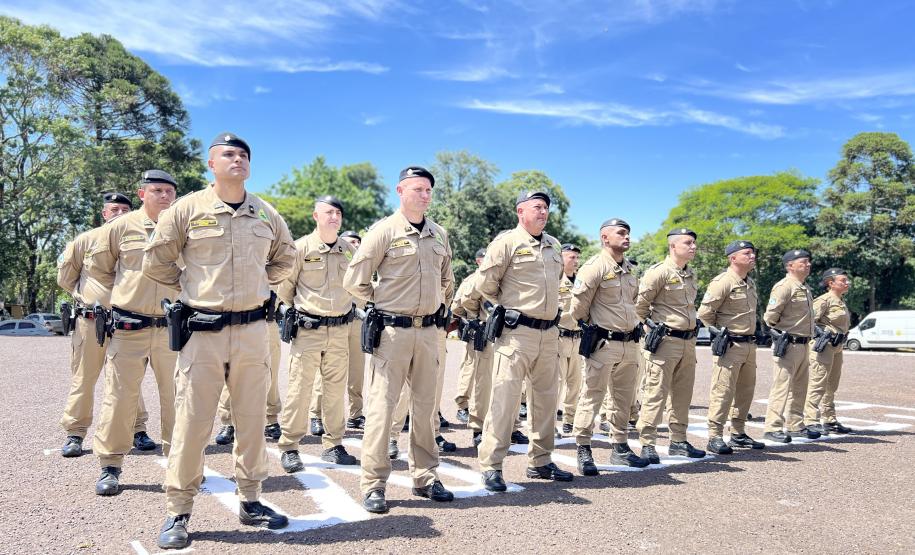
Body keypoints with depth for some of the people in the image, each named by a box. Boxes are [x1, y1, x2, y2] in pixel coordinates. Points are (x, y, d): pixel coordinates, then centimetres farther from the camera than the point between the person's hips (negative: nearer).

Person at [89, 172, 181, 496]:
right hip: (129, 329, -1)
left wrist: (178, 291, 6)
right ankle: (110, 466, 15)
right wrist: (130, 289, 11)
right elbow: (97, 268, 12)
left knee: (176, 396, 8)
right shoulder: (121, 227, 0)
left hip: (172, 327, 1)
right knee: (120, 397, 3)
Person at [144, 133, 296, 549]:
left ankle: (250, 501, 24)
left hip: (253, 331, 4)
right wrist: (191, 285, 6)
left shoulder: (266, 214, 8)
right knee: (191, 424, 0)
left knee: (252, 421, 10)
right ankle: (177, 512, 14)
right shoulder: (187, 209, -2)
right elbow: (155, 262, 4)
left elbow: (285, 259, 23)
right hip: (202, 331, -3)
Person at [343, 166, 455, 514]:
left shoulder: (440, 234, 12)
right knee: (382, 405, -4)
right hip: (392, 329, -5)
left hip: (428, 330, 6)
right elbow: (355, 280, -6)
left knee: (425, 404, 11)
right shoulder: (384, 231, -5)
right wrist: (382, 304, 0)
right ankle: (373, 485, 4)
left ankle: (425, 477, 22)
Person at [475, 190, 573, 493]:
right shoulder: (507, 242, -6)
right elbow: (485, 283, -7)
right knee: (505, 397, -9)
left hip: (549, 333, 7)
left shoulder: (554, 245, 15)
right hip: (517, 332, -7)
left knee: (546, 397, 12)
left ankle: (540, 462, 24)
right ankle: (491, 466, -2)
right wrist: (510, 306, 5)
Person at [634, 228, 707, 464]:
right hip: (665, 341, -8)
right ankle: (647, 444, -1)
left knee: (683, 395, 13)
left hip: (688, 342, 9)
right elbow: (640, 304, -13)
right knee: (656, 393, -7)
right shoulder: (659, 272, -12)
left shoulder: (691, 275, 15)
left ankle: (678, 441, 23)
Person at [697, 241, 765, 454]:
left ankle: (738, 434, 25)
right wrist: (719, 333, -8)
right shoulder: (722, 282, -13)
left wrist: (751, 336, 18)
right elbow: (704, 312, -16)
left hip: (749, 345, 9)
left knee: (745, 391, 14)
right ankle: (714, 437, -3)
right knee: (723, 391, -8)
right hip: (730, 346, -9)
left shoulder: (751, 283, 15)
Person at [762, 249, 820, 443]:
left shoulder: (805, 288, 17)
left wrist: (808, 339, 17)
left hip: (803, 345, 10)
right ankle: (773, 428, -6)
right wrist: (780, 334, -7)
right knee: (781, 386, -9)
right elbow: (770, 316, -19)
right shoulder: (784, 287, -14)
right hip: (788, 345, -10)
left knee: (800, 388, 16)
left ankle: (796, 426, 26)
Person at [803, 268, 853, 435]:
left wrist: (841, 342, 17)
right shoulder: (824, 300, -11)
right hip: (824, 346, -10)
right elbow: (810, 320, -20)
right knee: (818, 383, -11)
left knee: (831, 386, 15)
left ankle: (829, 420, 23)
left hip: (837, 347, 10)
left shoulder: (841, 302, 17)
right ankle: (810, 421, -10)